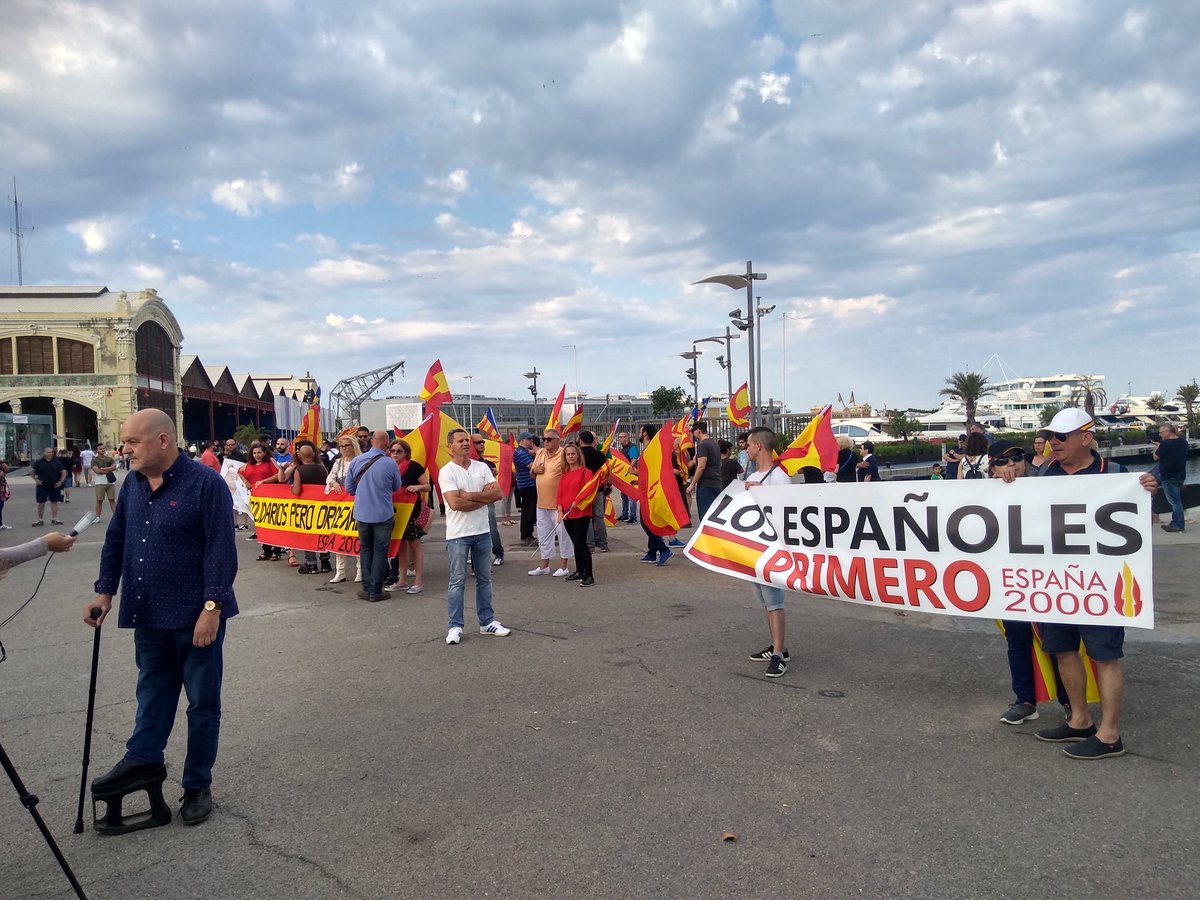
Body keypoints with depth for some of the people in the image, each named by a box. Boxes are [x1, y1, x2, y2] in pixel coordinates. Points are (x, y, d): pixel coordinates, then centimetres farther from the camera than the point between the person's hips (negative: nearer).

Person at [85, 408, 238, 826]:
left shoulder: (206, 483, -16)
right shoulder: (132, 484, 7)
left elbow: (221, 550, -19)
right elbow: (115, 541, 15)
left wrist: (212, 607, -22)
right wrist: (105, 592, 7)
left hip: (196, 616, -6)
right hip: (148, 615, 6)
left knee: (203, 701, 8)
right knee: (152, 691, 16)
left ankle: (198, 784, 19)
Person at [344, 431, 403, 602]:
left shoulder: (356, 461, -6)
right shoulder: (390, 464, -15)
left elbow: (349, 488, 4)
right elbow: (396, 487, 3)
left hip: (362, 514, 3)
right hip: (383, 514, -3)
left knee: (365, 550, 16)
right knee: (380, 552, 6)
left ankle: (367, 589, 18)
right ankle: (375, 591, 8)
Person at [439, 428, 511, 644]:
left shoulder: (482, 467, 6)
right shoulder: (447, 472, -9)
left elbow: (497, 494, -5)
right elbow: (455, 503, -20)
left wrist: (470, 495, -14)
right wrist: (484, 497, -10)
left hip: (482, 531, 5)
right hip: (458, 534, -5)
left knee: (484, 578, 13)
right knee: (457, 581, 1)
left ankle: (487, 621, 23)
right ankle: (455, 626, 9)